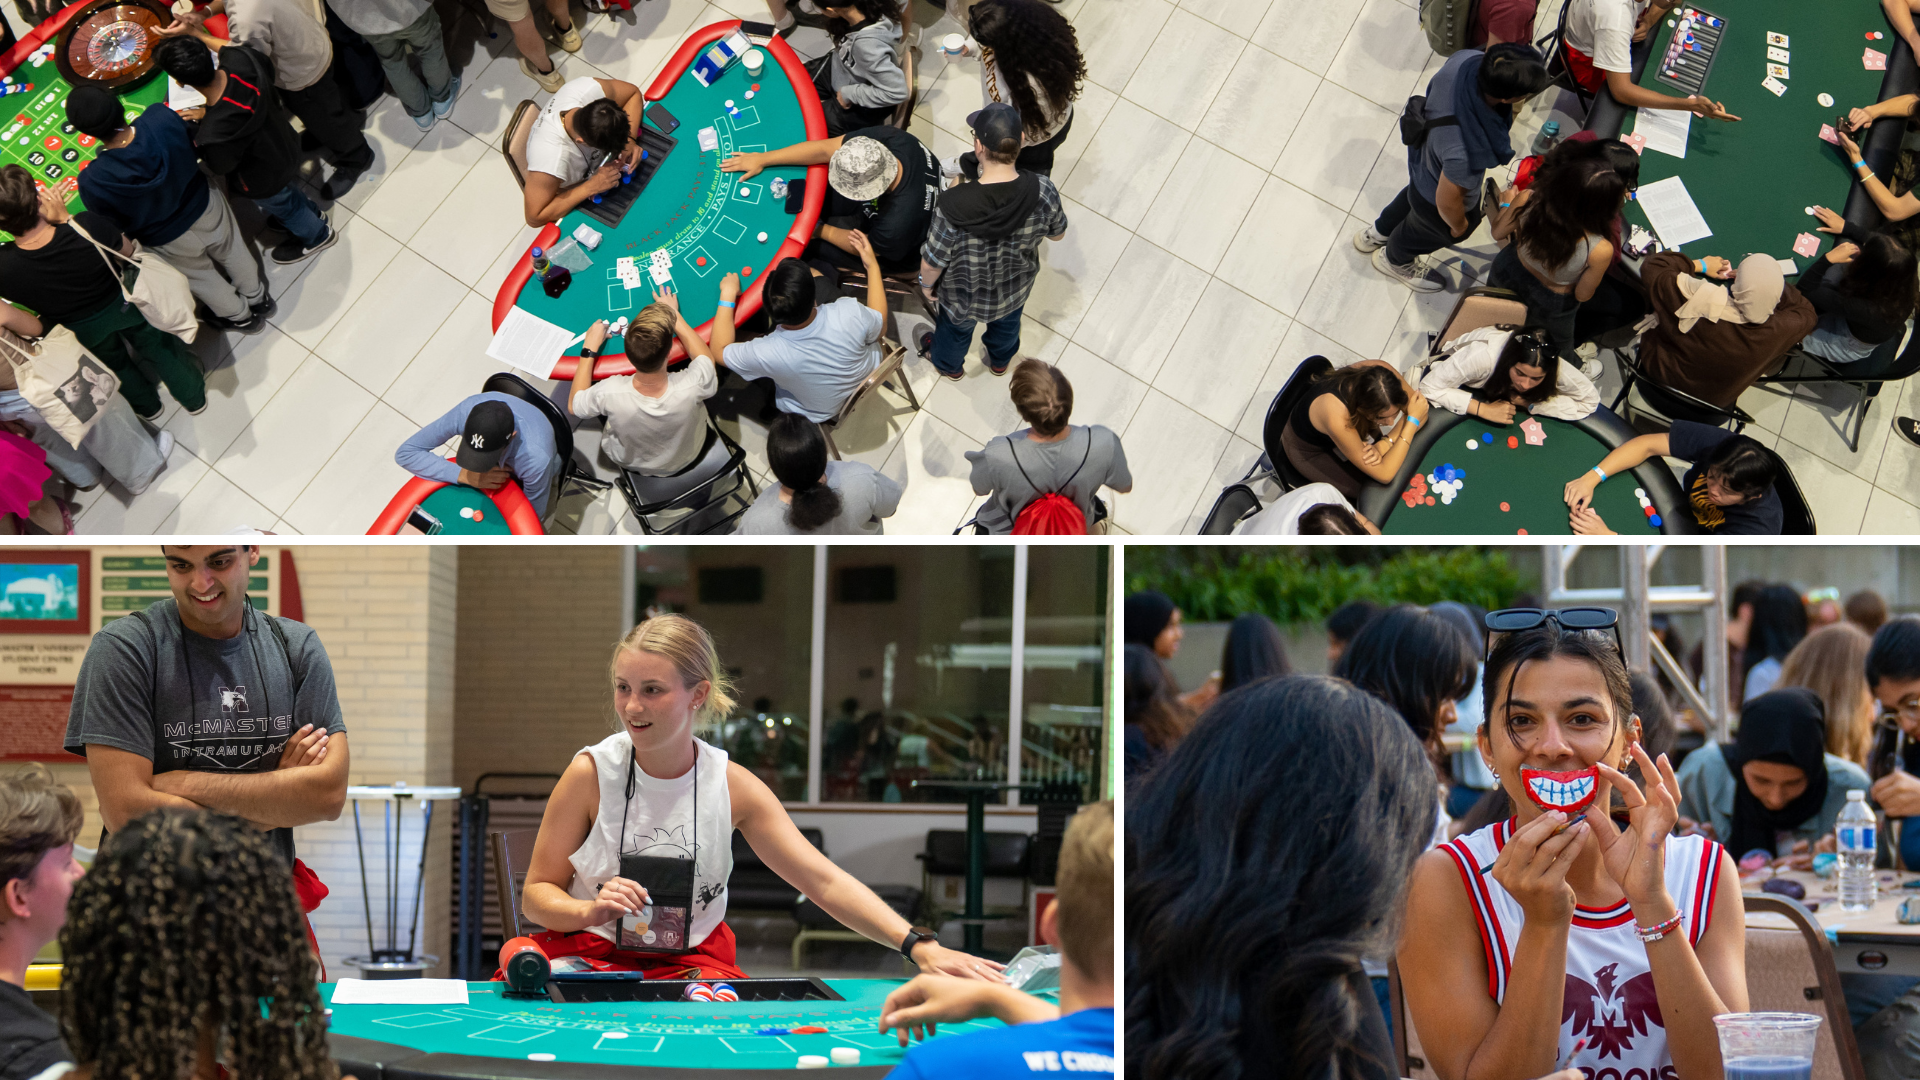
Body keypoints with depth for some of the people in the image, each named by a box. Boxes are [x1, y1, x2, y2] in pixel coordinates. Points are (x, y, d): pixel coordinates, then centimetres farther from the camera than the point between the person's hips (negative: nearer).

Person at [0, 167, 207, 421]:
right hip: (122, 303, -1)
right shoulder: (88, 226, -41)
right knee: (157, 345, 32)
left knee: (114, 360, 35)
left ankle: (147, 405, 63)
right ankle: (195, 397, 57)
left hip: (84, 331, 1)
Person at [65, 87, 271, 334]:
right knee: (232, 252, 36)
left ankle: (241, 318, 60)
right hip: (205, 207, 2)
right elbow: (195, 148, -12)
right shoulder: (162, 117, -35)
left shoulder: (93, 183, -38)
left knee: (202, 277, 32)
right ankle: (258, 298, 63)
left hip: (172, 241, -2)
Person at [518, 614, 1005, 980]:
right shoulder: (591, 773, -9)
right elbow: (536, 893, -1)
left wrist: (920, 946, -21)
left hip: (693, 961, 1)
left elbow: (826, 882, -8)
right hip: (591, 954, -1)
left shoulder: (733, 785, -4)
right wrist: (591, 912, -25)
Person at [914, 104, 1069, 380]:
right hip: (1016, 289, 2)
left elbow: (932, 263, -26)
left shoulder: (954, 205, -42)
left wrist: (927, 285, -4)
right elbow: (1057, 233, -12)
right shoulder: (1043, 191, -34)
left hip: (964, 297, -2)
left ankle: (948, 365, 65)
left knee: (956, 329, 34)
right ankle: (1001, 360, 68)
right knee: (1008, 322, 38)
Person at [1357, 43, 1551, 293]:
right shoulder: (1470, 152, -50)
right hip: (1433, 202, -6)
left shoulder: (1466, 59, -33)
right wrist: (1459, 225, -7)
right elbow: (1447, 202, -30)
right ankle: (1395, 260, 66)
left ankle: (1377, 234, 71)